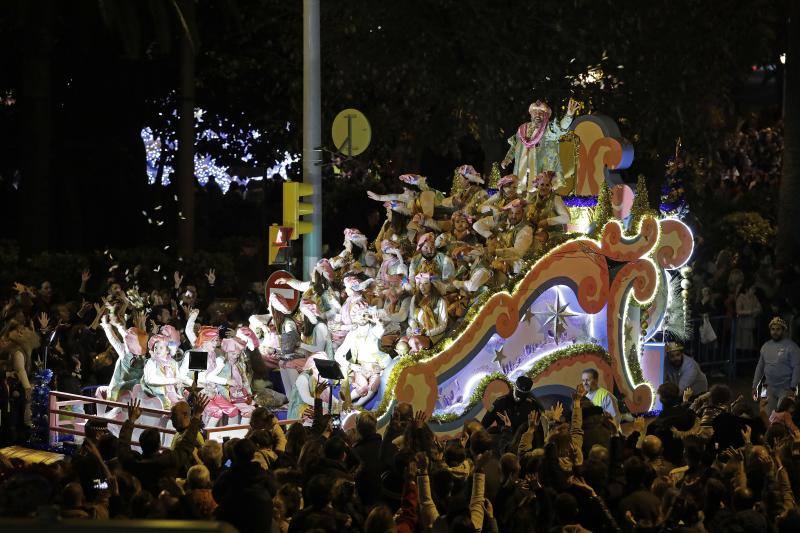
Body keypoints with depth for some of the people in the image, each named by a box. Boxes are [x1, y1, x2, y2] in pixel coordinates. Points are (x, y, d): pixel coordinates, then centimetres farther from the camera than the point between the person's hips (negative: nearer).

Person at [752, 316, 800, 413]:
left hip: (786, 389, -6)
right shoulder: (766, 346, 12)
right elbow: (760, 367, 19)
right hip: (770, 389, 6)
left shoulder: (791, 346, -7)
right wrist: (755, 386, 15)